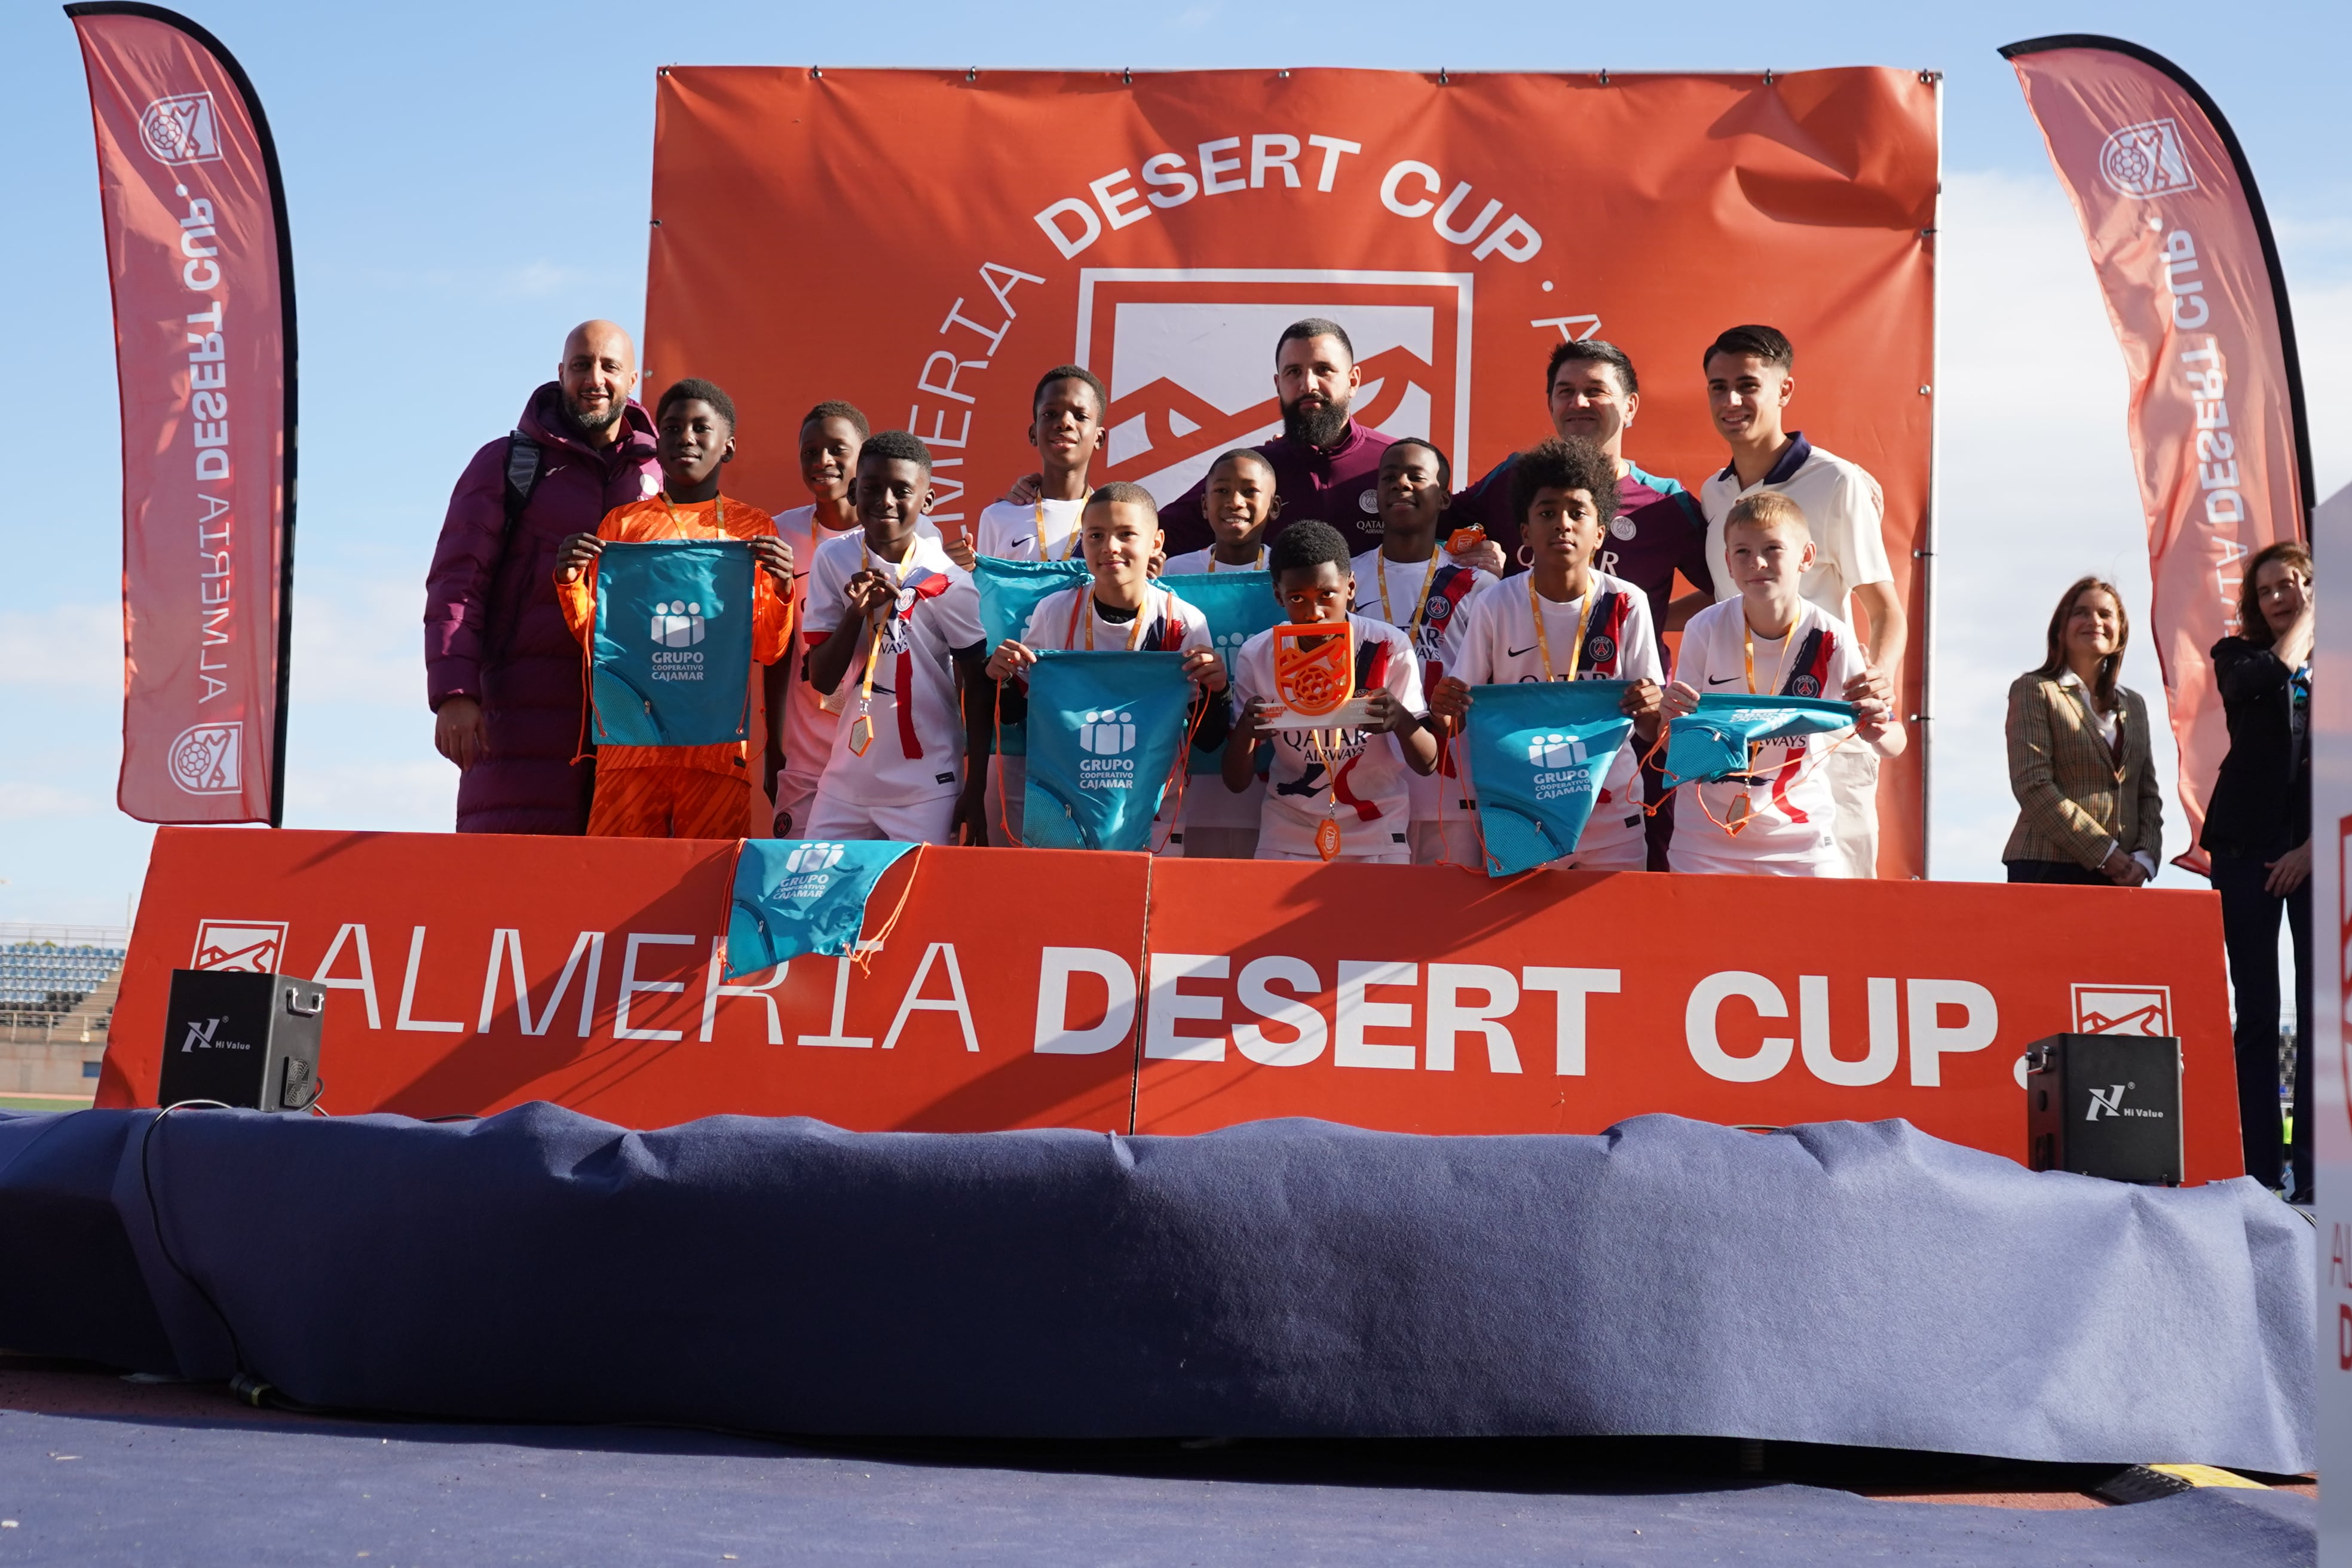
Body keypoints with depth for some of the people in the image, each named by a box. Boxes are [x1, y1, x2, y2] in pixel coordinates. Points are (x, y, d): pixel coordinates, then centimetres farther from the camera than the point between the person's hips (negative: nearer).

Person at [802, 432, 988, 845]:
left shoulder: (947, 580, -9)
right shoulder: (833, 559, -1)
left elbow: (979, 691, -2)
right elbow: (822, 680, -2)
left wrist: (975, 791, -3)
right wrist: (857, 611, -18)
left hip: (926, 790, -3)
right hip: (846, 781, 3)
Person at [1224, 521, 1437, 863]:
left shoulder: (1390, 648, -10)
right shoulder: (1256, 656, -6)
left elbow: (1427, 763, -7)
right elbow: (1236, 782, -3)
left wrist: (1401, 720, -29)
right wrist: (1246, 729, -25)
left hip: (1377, 834, -1)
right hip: (1288, 835, 1)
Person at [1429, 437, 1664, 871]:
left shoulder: (1627, 605, -6)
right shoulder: (1495, 605, -5)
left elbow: (1650, 733, -2)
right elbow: (1465, 716, -1)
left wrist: (1652, 709, -24)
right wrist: (1446, 711, -23)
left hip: (1611, 820, 0)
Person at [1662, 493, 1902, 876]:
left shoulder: (1831, 639, -10)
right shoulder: (1706, 629, -9)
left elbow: (1894, 745, -9)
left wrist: (1878, 731, -31)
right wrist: (1673, 718, -26)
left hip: (1802, 838, 0)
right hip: (1707, 838, 0)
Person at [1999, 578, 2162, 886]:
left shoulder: (2134, 706, 22)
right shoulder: (2034, 690, 3)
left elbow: (2149, 794, 19)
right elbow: (2032, 785, -8)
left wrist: (2145, 857, 0)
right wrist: (2104, 852, -10)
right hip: (2048, 871, -5)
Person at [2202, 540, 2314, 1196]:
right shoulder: (2238, 655, 12)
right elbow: (2265, 679, -13)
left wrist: (2315, 846, -8)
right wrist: (2304, 622, 1)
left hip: (2323, 850, 0)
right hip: (2247, 846, 0)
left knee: (2320, 1010, -4)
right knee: (2256, 1011, 0)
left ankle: (2314, 1173, -1)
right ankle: (2258, 1170, 1)